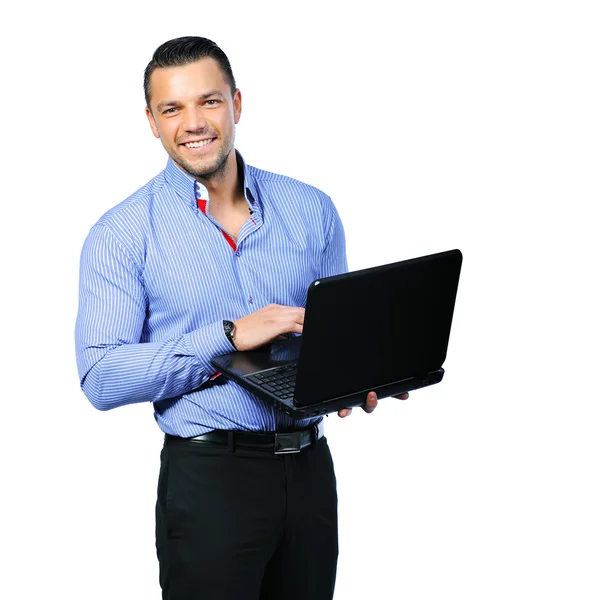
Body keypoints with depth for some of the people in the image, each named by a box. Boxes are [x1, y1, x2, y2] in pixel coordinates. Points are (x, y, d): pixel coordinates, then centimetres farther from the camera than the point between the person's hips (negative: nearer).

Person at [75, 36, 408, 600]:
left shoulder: (311, 209, 5)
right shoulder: (122, 234, -6)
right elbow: (100, 378, -15)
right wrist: (229, 336, -22)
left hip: (309, 466, 4)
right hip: (208, 472, -3)